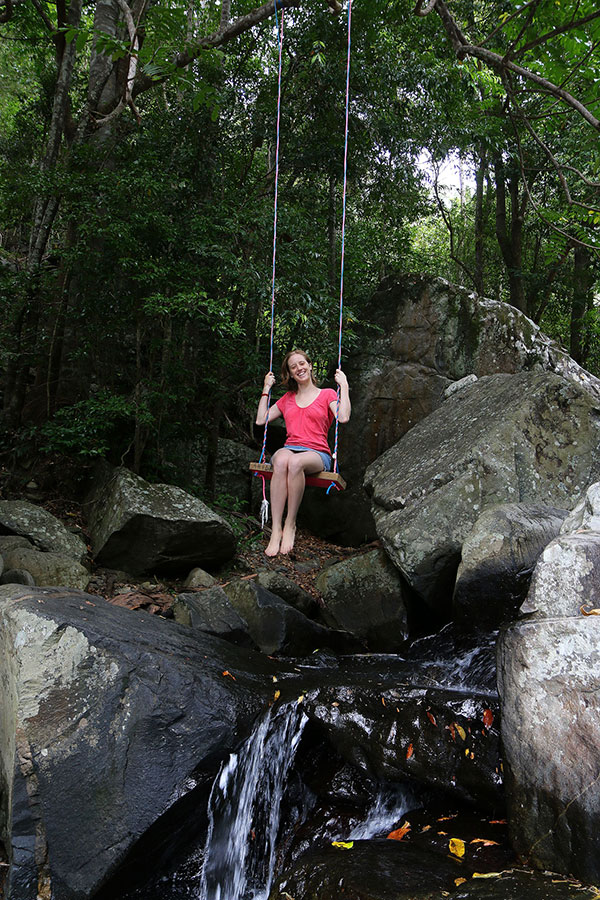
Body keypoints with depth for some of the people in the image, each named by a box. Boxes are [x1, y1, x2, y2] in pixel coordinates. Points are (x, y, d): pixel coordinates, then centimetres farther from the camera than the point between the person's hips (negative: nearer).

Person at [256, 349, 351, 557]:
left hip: (317, 454, -3)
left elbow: (343, 417, -7)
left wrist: (344, 386, -1)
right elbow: (260, 420, 20)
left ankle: (290, 524, -29)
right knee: (281, 461, -37)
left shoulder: (327, 394, 12)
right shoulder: (287, 398, 25)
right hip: (289, 448, 3)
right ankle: (276, 529, -41)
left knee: (295, 462, -40)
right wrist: (266, 389, 23)